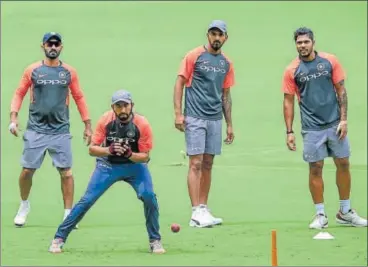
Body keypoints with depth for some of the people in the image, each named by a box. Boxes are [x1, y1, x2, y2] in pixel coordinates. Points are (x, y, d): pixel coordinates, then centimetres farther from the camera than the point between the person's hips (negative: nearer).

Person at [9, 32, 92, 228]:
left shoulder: (69, 72, 6)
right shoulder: (32, 70, 3)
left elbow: (79, 98, 12)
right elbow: (19, 94, 6)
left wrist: (87, 125, 8)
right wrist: (13, 118, -7)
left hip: (60, 131, 0)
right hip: (35, 131, 0)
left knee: (66, 172, -4)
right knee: (27, 170, 1)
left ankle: (68, 214, 2)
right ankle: (24, 206, 25)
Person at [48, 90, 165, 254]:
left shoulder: (142, 124, -22)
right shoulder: (105, 120, -19)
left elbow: (145, 156, -16)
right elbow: (92, 149, -16)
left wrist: (129, 154, -36)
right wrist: (109, 150, -35)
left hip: (134, 164, 0)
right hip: (107, 165, 0)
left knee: (149, 196, -21)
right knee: (87, 200, -7)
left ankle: (155, 240, -3)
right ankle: (59, 238, 2)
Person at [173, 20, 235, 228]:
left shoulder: (227, 63, 12)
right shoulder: (194, 56, -3)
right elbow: (180, 83, -3)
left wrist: (229, 124, 16)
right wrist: (178, 113, -11)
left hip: (215, 119, 5)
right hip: (195, 118, -5)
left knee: (208, 164, 8)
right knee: (196, 164, -9)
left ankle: (203, 209, 14)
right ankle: (196, 213, -12)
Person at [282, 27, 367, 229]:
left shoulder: (330, 61, 0)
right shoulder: (292, 70, -1)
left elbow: (341, 90, 3)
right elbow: (288, 101, 3)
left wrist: (343, 119, -4)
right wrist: (289, 131, -2)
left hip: (335, 124, 1)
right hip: (312, 127, -1)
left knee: (343, 165, 5)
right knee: (315, 168, -1)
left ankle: (345, 212, 18)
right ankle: (320, 215, 8)